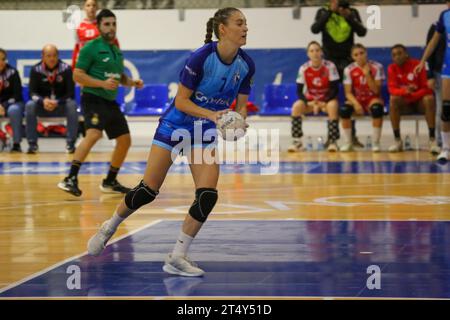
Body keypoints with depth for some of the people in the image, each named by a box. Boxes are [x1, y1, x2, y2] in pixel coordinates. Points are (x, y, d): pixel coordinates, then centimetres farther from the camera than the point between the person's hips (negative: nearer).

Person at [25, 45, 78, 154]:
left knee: (72, 105, -32)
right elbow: (32, 92, -8)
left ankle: (70, 143, -25)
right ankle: (32, 144, -22)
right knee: (30, 105, -29)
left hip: (61, 105, -1)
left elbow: (70, 93, -10)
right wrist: (43, 101, -28)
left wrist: (57, 102, -26)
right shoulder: (36, 69, -6)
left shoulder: (66, 69, -10)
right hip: (42, 106, 1)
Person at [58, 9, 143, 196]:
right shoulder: (91, 48, -8)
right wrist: (102, 83, -23)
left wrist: (132, 82, 9)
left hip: (111, 102, 9)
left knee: (125, 140, 11)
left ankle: (110, 182, 25)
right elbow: (77, 75, -13)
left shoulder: (117, 51, 16)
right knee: (94, 134, -30)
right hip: (93, 99, -8)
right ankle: (70, 179, -34)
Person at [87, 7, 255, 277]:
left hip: (205, 133, 4)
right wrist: (212, 114, -32)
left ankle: (177, 258, -1)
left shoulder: (246, 65, -7)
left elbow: (241, 105, 2)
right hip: (175, 125, -4)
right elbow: (181, 101, -19)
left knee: (208, 194, -12)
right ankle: (109, 229, 25)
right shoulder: (201, 57, -23)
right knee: (147, 191, -2)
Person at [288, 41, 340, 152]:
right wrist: (308, 103, -25)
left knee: (333, 106, -36)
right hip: (310, 100, 2)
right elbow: (299, 91, -7)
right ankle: (297, 142, -22)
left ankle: (333, 142, -29)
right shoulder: (304, 68, -9)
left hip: (327, 99, -2)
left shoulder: (329, 66, -14)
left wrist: (324, 103, -24)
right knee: (296, 106, -27)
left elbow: (335, 89, -13)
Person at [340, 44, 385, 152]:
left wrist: (367, 74, -23)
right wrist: (356, 104, -25)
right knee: (344, 109, -31)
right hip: (356, 99, 1)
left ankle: (376, 143, -24)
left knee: (377, 108, -38)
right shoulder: (349, 70, -5)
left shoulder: (376, 67, -8)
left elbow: (376, 90, -13)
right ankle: (348, 143, -14)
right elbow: (348, 92, -5)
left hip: (372, 99, -1)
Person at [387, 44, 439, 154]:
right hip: (405, 104, 2)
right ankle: (398, 140, -25)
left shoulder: (418, 65, -12)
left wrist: (413, 95, -30)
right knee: (393, 100, -29)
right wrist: (405, 91, -37)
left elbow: (427, 88, -14)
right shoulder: (392, 68, -5)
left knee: (429, 98, -34)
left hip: (419, 101, -2)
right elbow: (392, 89, -15)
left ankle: (433, 140, -35)